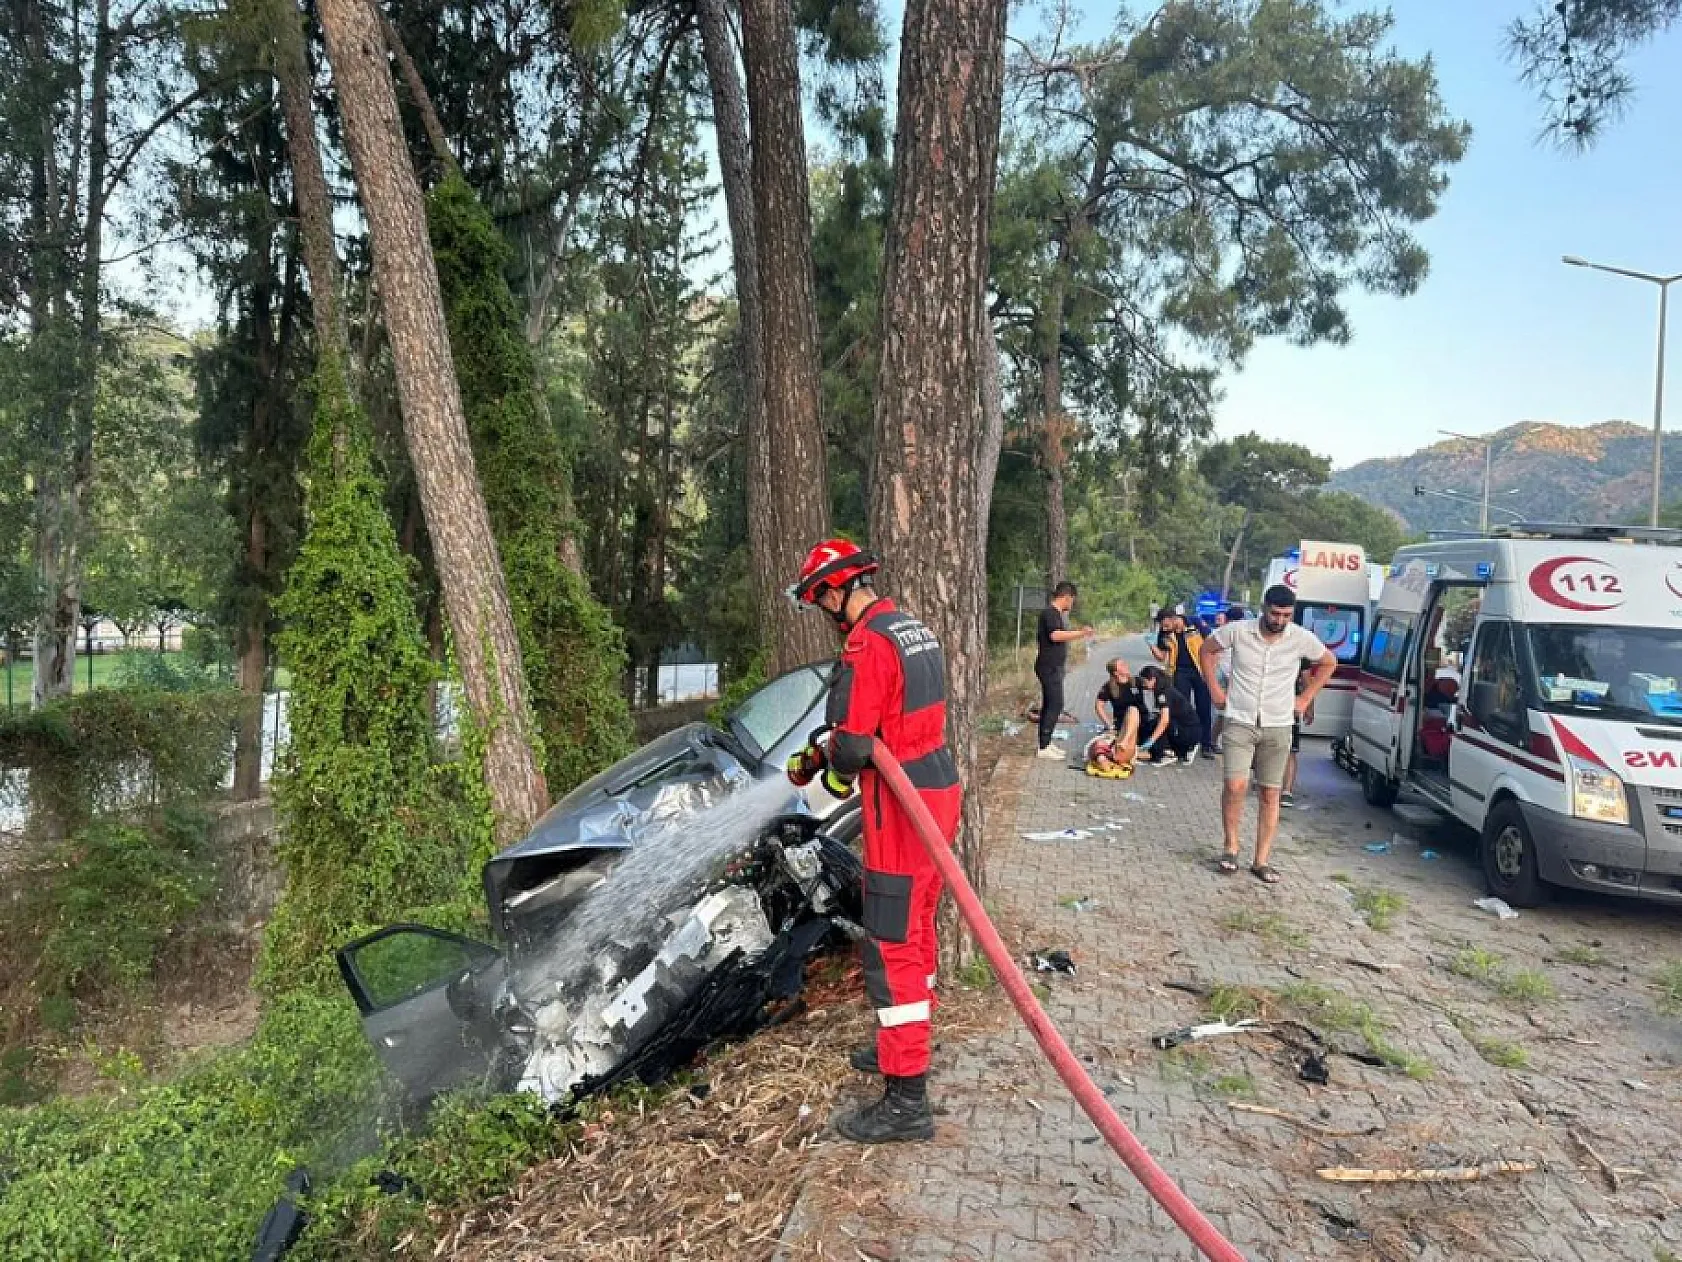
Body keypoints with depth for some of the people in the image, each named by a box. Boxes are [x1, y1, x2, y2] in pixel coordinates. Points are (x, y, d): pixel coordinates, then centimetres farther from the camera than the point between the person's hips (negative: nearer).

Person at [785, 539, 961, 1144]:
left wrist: (833, 773, 1)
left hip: (904, 809, -10)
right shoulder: (915, 628, 11)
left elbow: (853, 745, -21)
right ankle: (906, 1042, 40)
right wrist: (818, 753, 20)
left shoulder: (867, 644, -19)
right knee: (915, 928, 22)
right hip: (941, 792, 10)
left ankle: (906, 1100, 5)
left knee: (890, 947, -3)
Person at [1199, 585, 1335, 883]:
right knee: (1235, 786, -15)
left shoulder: (1302, 638, -6)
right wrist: (1215, 689, 4)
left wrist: (1305, 698, 8)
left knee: (1270, 795, 4)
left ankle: (1261, 861, 13)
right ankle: (1230, 846, 7)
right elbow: (1208, 650, 9)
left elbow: (1328, 663, 14)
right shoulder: (1238, 631, -9)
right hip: (1240, 724, -1)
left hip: (1278, 728, 2)